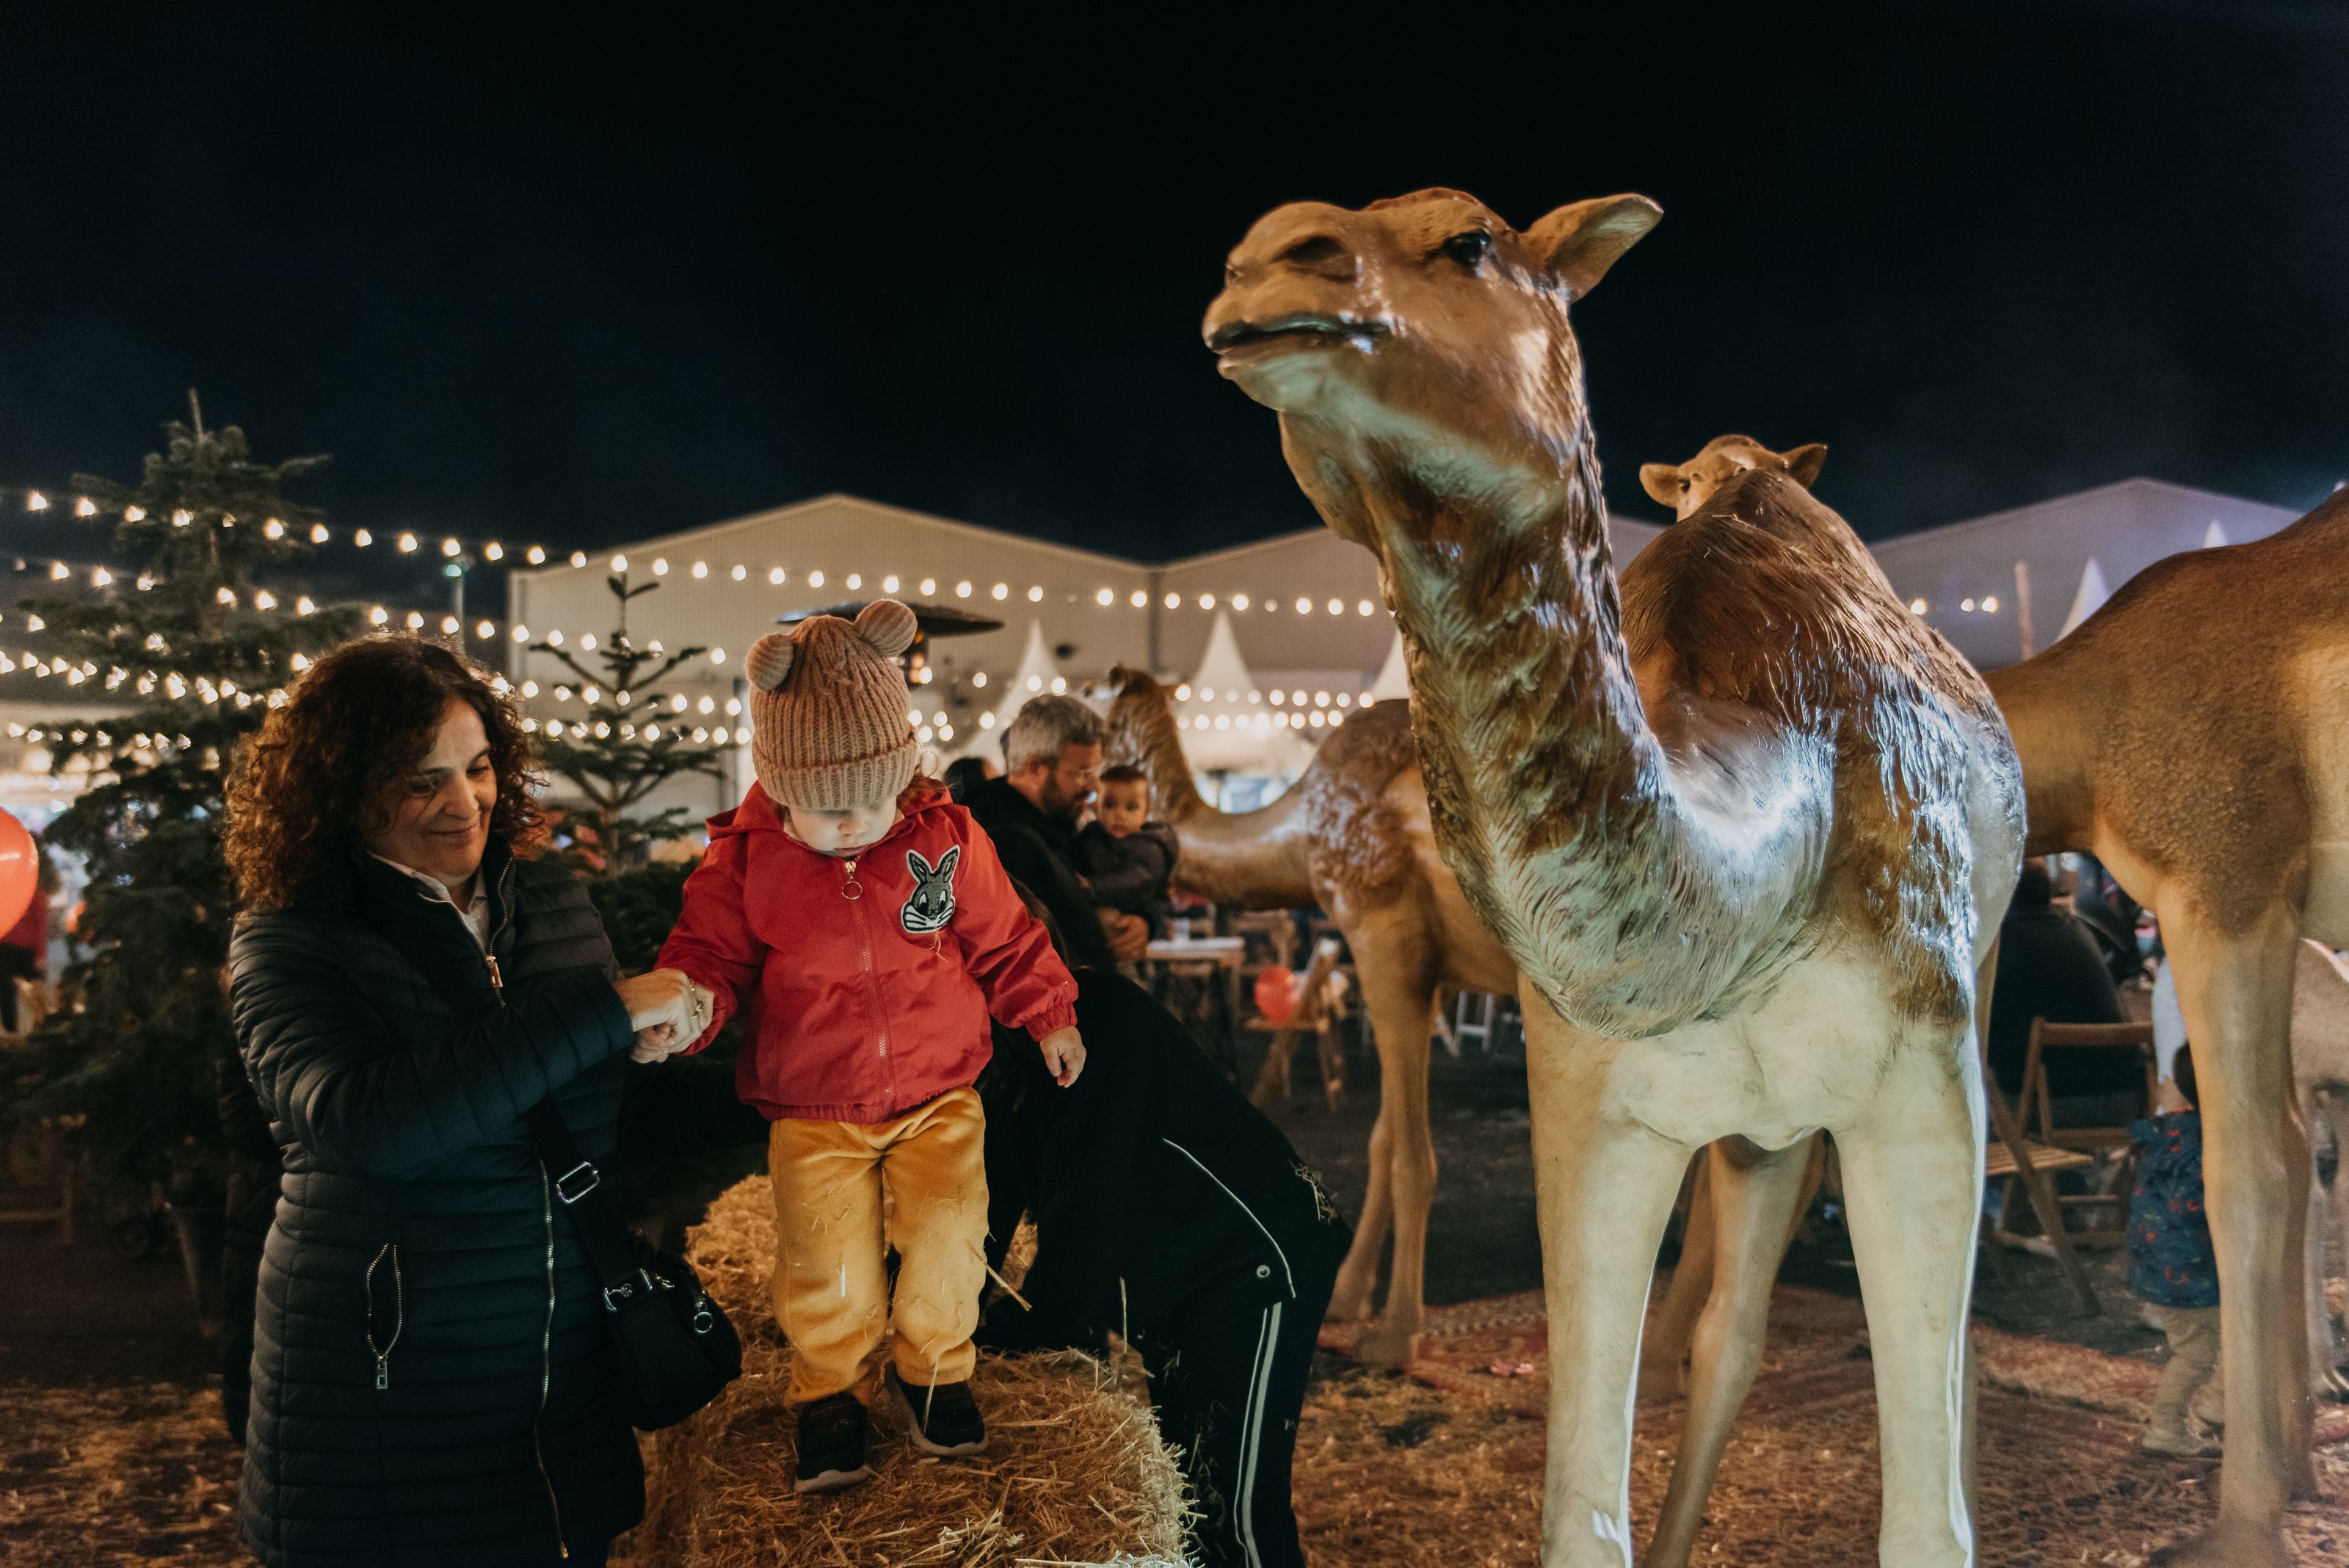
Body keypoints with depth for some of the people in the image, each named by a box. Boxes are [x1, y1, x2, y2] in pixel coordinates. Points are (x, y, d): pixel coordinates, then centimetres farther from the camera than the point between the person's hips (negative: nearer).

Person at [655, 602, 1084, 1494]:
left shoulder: (944, 837, -7)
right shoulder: (745, 860, -9)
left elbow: (1003, 938, 5)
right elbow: (711, 953, -4)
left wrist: (1047, 1018, 8)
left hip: (937, 1094, 1)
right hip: (812, 1111, 0)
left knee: (948, 1234, -8)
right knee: (826, 1259, -5)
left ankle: (932, 1369, 21)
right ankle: (830, 1389, 24)